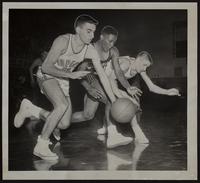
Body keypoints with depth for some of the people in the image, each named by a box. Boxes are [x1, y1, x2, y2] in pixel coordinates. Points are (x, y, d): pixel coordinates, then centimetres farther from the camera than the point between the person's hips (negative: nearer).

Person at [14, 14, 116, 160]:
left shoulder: (90, 51, -15)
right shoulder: (63, 41, -27)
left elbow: (102, 75, -11)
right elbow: (46, 67, -25)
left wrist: (114, 102, -12)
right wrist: (71, 75, -28)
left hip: (63, 81, 6)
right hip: (47, 76, -5)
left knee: (64, 124, -2)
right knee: (63, 105, -34)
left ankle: (30, 110, 18)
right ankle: (41, 146, -21)